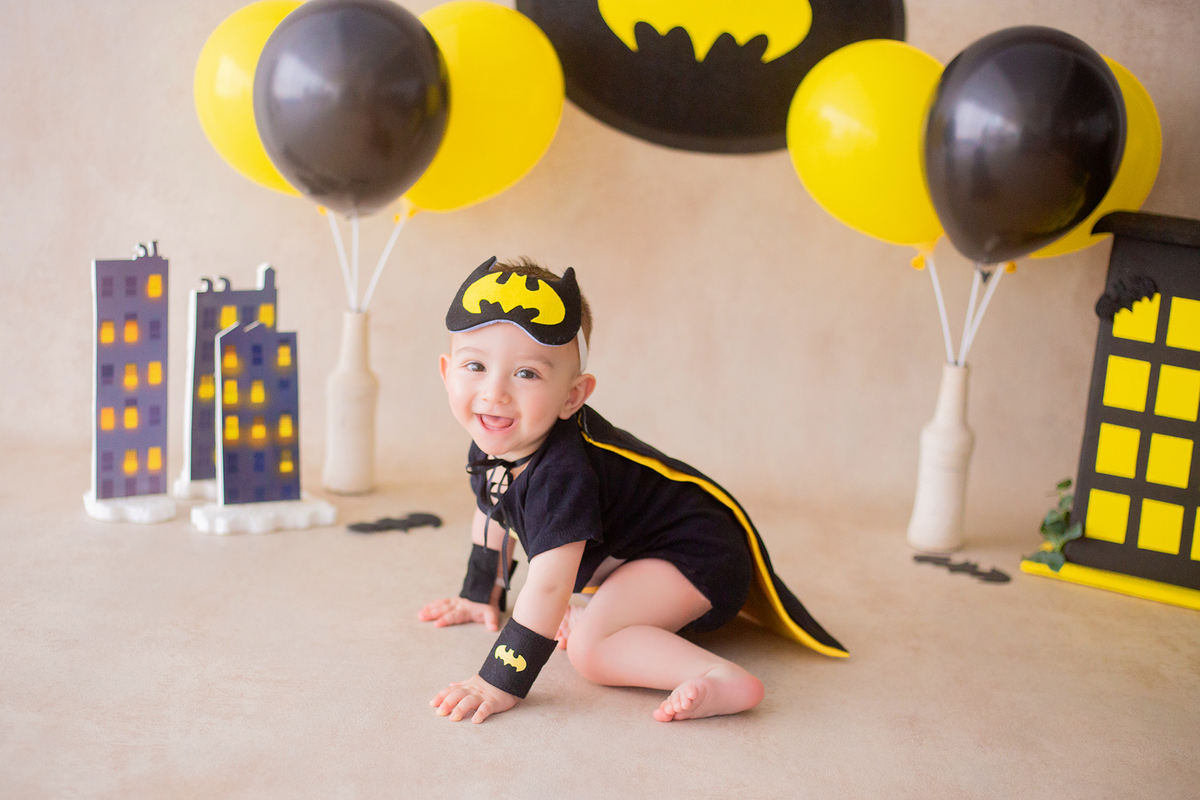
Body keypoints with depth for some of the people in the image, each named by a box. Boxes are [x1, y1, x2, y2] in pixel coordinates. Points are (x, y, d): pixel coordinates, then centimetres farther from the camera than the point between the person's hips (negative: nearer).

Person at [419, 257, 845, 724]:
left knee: (589, 647, -28)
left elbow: (547, 586, -37)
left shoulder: (561, 471, -34)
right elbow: (491, 518, 17)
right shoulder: (492, 442, -5)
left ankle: (722, 680, -31)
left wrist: (502, 682, -35)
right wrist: (481, 596, 26)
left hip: (696, 551, -10)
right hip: (633, 551, 10)